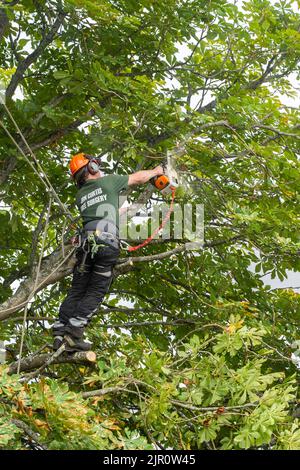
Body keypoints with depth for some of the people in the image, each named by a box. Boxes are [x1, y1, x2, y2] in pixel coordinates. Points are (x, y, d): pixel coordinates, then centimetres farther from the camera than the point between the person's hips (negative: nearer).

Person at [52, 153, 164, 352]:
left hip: (87, 243, 5)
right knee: (95, 292, -4)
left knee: (77, 291, 8)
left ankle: (59, 333, -3)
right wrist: (156, 171, 37)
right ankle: (74, 332, -16)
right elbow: (139, 177, 19)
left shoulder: (80, 196, 22)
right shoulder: (107, 181, 10)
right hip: (108, 242, -4)